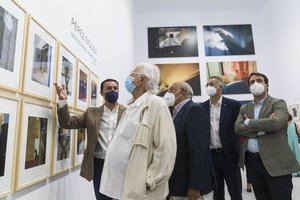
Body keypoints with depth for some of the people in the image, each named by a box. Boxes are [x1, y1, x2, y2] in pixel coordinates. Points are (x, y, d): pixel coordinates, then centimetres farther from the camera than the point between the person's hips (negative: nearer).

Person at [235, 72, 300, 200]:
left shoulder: (278, 103, -2)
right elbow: (238, 128, -5)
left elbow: (276, 122, -23)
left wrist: (249, 122, -10)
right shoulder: (244, 108, 10)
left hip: (276, 162, -4)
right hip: (251, 161, 4)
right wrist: (263, 129, -17)